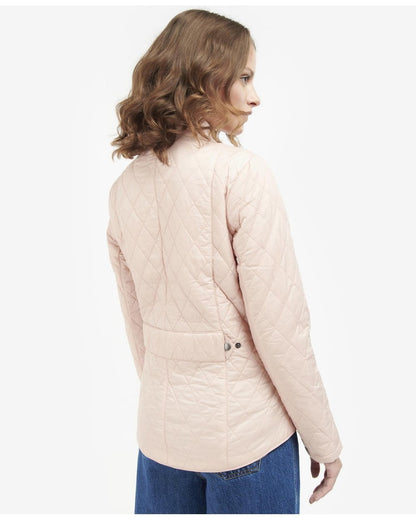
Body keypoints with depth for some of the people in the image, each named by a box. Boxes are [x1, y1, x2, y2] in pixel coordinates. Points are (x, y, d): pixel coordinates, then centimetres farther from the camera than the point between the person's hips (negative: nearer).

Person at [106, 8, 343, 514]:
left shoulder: (124, 187, 1)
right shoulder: (242, 173, -17)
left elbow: (136, 323, 8)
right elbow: (278, 326, -17)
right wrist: (324, 440, -5)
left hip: (160, 431, 5)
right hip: (246, 430, -5)